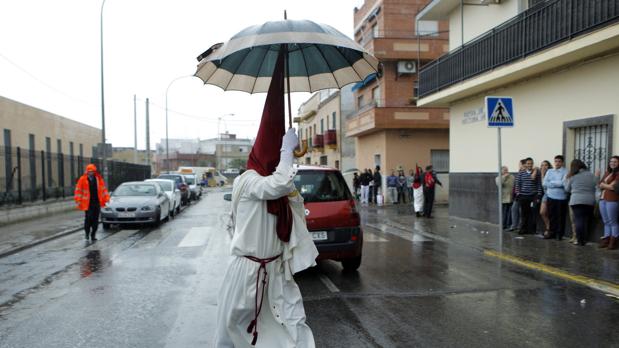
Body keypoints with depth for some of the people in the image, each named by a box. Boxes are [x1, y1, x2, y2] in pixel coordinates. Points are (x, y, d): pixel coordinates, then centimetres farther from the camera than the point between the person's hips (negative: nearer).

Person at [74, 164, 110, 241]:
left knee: (95, 220, 4)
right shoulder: (82, 179, -1)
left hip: (97, 203, 3)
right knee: (88, 218, -6)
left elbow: (103, 189, 12)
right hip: (88, 203, -3)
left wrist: (106, 198, 5)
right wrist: (78, 201, -5)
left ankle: (93, 235, 12)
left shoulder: (98, 179, 8)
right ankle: (87, 232, 15)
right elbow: (78, 191, 1)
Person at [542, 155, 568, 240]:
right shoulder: (549, 171, 10)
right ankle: (551, 232, 21)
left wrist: (551, 182, -6)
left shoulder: (565, 172, -3)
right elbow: (544, 183, 1)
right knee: (551, 216, 9)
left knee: (561, 217, 4)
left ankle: (559, 234, 15)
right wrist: (557, 184, -8)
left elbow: (563, 183, -17)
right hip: (550, 197, 4)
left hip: (561, 198, -4)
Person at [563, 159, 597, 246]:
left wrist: (566, 180, 21)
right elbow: (596, 185, 5)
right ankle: (584, 239, 12)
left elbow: (567, 189, 7)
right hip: (590, 201, 2)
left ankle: (580, 240, -3)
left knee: (578, 220, 0)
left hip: (576, 201, -2)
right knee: (586, 220, 9)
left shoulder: (572, 176, -1)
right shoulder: (590, 175, 3)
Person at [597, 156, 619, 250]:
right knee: (606, 222, 9)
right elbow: (600, 185, 12)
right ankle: (606, 240, 14)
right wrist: (609, 186, -7)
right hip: (603, 199, 7)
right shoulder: (607, 172, 18)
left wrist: (605, 185, 0)